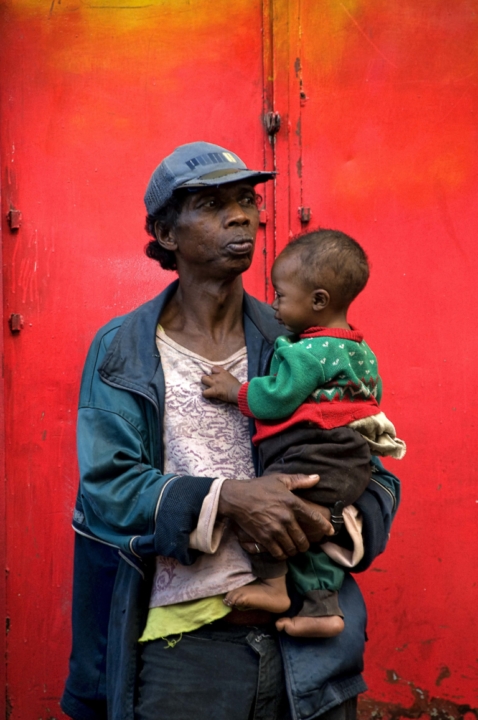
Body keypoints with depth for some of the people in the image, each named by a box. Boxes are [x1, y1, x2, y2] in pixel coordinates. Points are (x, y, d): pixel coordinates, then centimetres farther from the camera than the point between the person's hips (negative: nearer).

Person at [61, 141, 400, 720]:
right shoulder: (122, 350, 2)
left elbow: (373, 481, 5)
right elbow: (105, 485, -8)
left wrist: (324, 525, -17)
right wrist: (223, 499, -23)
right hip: (178, 646, -2)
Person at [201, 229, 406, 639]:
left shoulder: (305, 353, -16)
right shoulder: (362, 353, 15)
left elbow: (275, 400, -16)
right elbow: (374, 395, 25)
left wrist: (235, 390, -1)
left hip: (311, 462, -10)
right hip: (354, 466, 10)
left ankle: (272, 587, 0)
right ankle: (323, 607, 16)